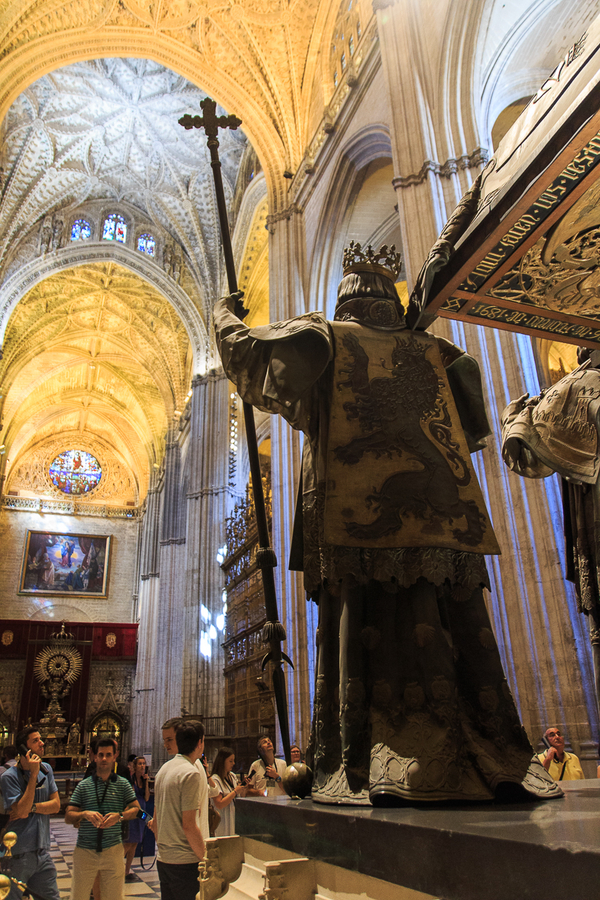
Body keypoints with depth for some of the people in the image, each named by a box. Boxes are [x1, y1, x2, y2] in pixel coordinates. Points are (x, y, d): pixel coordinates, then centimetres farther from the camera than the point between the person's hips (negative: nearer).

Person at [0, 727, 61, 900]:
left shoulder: (46, 770, 7)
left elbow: (56, 805, 4)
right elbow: (20, 811, -21)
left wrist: (31, 808, -13)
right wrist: (33, 774, -23)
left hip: (42, 851, 6)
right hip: (18, 855, -5)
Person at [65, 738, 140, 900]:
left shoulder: (123, 784, 4)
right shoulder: (83, 785, 5)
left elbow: (136, 809, 1)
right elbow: (68, 817, 3)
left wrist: (119, 816, -17)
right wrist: (85, 814, -17)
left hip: (113, 850, 0)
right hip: (85, 850, 0)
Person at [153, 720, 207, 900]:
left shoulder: (163, 769, 10)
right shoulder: (191, 773, -17)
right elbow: (189, 826, -19)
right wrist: (206, 860, -12)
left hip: (163, 858, 8)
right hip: (184, 861, -8)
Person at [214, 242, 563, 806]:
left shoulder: (322, 337, 10)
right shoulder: (432, 352, 20)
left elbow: (247, 354, 14)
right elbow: (473, 426, 27)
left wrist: (226, 313, 33)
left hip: (360, 520, -4)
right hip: (444, 521, 4)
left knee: (375, 644, -4)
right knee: (459, 641, 6)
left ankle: (395, 770, -8)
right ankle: (500, 766, 7)